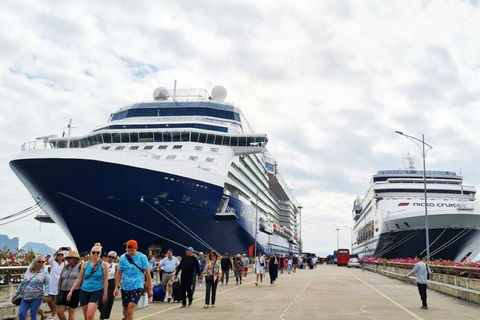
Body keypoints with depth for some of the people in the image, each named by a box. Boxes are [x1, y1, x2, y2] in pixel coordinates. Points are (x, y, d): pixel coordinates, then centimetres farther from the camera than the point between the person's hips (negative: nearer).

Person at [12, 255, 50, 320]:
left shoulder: (45, 272, -1)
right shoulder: (28, 271, 8)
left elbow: (47, 284, -7)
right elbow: (22, 284, 16)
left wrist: (46, 294, -23)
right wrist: (15, 295, 17)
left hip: (36, 298, -4)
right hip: (25, 297, 4)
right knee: (21, 314, -6)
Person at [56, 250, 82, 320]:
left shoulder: (80, 266, -5)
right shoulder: (65, 267, 13)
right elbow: (60, 279, 19)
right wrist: (59, 290, 15)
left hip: (75, 292, -6)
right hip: (64, 292, 6)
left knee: (71, 312, 2)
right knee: (59, 312, 1)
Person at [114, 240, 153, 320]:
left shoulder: (142, 257, -5)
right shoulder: (123, 258, 1)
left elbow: (147, 273, -2)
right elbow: (119, 273, 6)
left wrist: (150, 289, -3)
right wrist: (116, 287, -1)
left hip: (137, 287, -3)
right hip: (125, 287, 4)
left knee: (130, 311, -17)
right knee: (126, 313, 12)